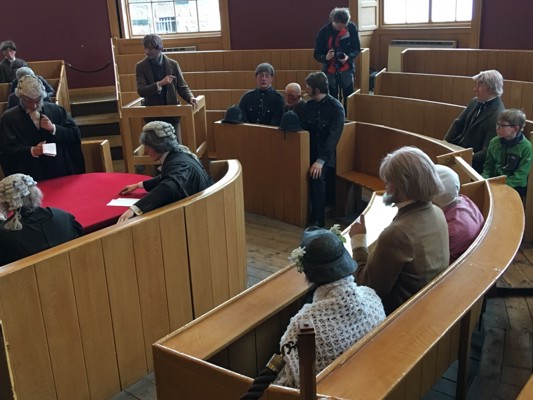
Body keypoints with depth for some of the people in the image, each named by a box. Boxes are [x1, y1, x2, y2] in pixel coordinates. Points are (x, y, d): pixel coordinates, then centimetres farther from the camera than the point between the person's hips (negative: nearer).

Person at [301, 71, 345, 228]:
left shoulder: (336, 108, -11)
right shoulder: (309, 104, 8)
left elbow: (334, 136, -19)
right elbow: (304, 128, 8)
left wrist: (321, 160, -28)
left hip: (327, 153, -6)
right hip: (311, 150, 6)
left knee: (317, 176, -28)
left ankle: (318, 221, -19)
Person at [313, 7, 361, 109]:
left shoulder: (351, 27, -9)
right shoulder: (323, 31, -12)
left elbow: (357, 48, -1)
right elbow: (317, 54, -8)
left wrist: (348, 57, -22)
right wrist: (326, 57, -31)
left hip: (346, 69, 1)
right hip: (330, 71, -1)